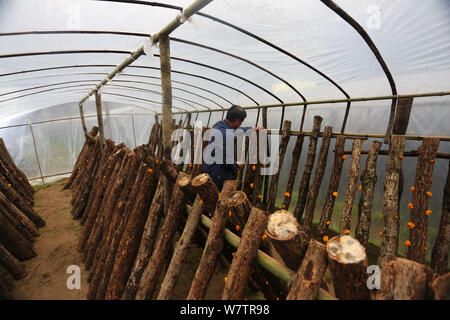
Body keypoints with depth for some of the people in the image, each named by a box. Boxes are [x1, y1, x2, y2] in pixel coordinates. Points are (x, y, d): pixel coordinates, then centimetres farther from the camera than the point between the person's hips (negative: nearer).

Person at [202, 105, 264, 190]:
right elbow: (226, 159, -22)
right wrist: (236, 165, -2)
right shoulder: (225, 134, -28)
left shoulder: (219, 124, 3)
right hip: (217, 175, -9)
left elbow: (237, 130, 23)